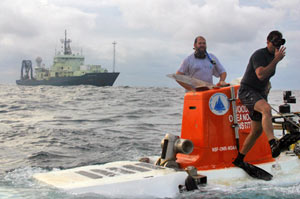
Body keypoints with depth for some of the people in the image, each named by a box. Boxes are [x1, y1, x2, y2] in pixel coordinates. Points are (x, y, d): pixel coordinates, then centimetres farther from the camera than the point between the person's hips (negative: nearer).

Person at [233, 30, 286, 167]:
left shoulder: (272, 57, 15)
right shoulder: (259, 54, -12)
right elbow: (261, 75, -29)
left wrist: (266, 91, 20)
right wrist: (276, 60, -27)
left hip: (260, 94, 9)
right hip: (247, 91, -9)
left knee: (257, 131, 7)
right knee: (266, 109, -38)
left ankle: (239, 160, 19)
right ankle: (273, 144, -54)